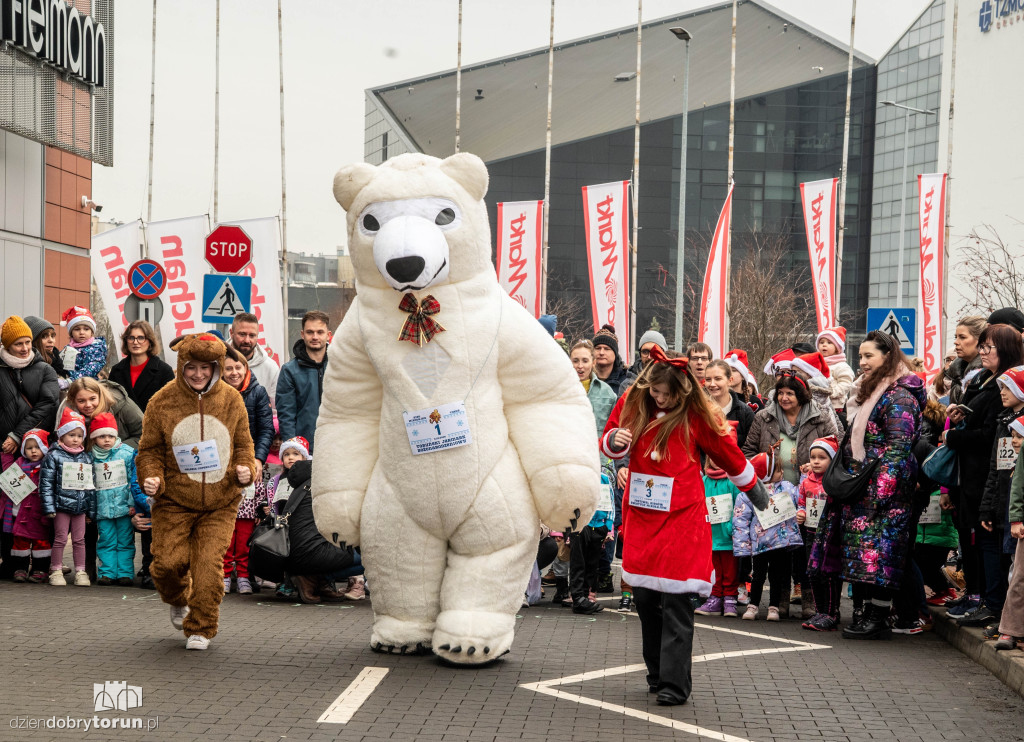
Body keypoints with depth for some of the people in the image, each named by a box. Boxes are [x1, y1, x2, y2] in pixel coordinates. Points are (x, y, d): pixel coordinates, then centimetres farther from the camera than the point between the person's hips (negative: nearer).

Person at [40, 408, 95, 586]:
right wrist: (49, 507, -12)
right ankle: (56, 572, 8)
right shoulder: (53, 456, -3)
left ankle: (80, 572, 12)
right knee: (60, 539, 0)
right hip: (61, 505, -4)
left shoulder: (87, 458, 11)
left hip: (81, 506, 4)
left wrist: (92, 510, 13)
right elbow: (46, 483, -6)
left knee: (79, 540, 7)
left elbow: (91, 485, 14)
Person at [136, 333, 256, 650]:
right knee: (169, 561, -8)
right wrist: (151, 477, -13)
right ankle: (178, 600, 28)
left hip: (220, 502, 0)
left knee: (208, 564, -8)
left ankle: (200, 628, 9)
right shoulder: (162, 402, -2)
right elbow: (150, 449, 5)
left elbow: (243, 445, 13)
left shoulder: (231, 400, 3)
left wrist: (245, 469, -7)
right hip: (174, 501, 0)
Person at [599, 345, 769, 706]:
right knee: (644, 597, 8)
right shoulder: (631, 403, 3)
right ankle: (657, 674, 22)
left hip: (682, 517, -4)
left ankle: (674, 684, -5)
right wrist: (614, 440, -8)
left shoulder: (696, 415, -6)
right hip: (641, 515, 4)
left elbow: (727, 453, 8)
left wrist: (753, 488, 20)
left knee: (676, 602, -8)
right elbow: (608, 443, 16)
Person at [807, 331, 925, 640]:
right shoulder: (870, 392, 19)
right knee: (867, 552, 9)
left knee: (878, 550, -9)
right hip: (863, 487, 10)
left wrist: (881, 491, -23)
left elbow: (898, 448, -18)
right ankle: (871, 612, 13)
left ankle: (878, 619, -5)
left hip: (885, 487, -10)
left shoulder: (899, 396, -12)